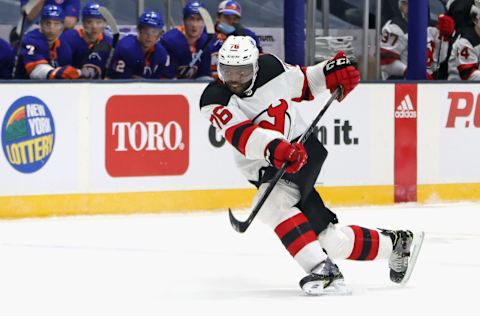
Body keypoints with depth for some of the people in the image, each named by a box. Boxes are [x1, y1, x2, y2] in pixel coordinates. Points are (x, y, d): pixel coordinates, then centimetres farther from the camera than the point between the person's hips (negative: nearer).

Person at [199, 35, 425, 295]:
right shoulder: (214, 100, -11)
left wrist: (333, 70, -2)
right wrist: (274, 147, -45)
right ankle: (396, 243, 24)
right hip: (267, 171, 3)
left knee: (272, 205, -32)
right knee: (331, 241, 2)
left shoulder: (273, 70, -6)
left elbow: (304, 83, 15)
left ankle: (323, 271, -36)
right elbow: (242, 135, -28)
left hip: (304, 150, -3)